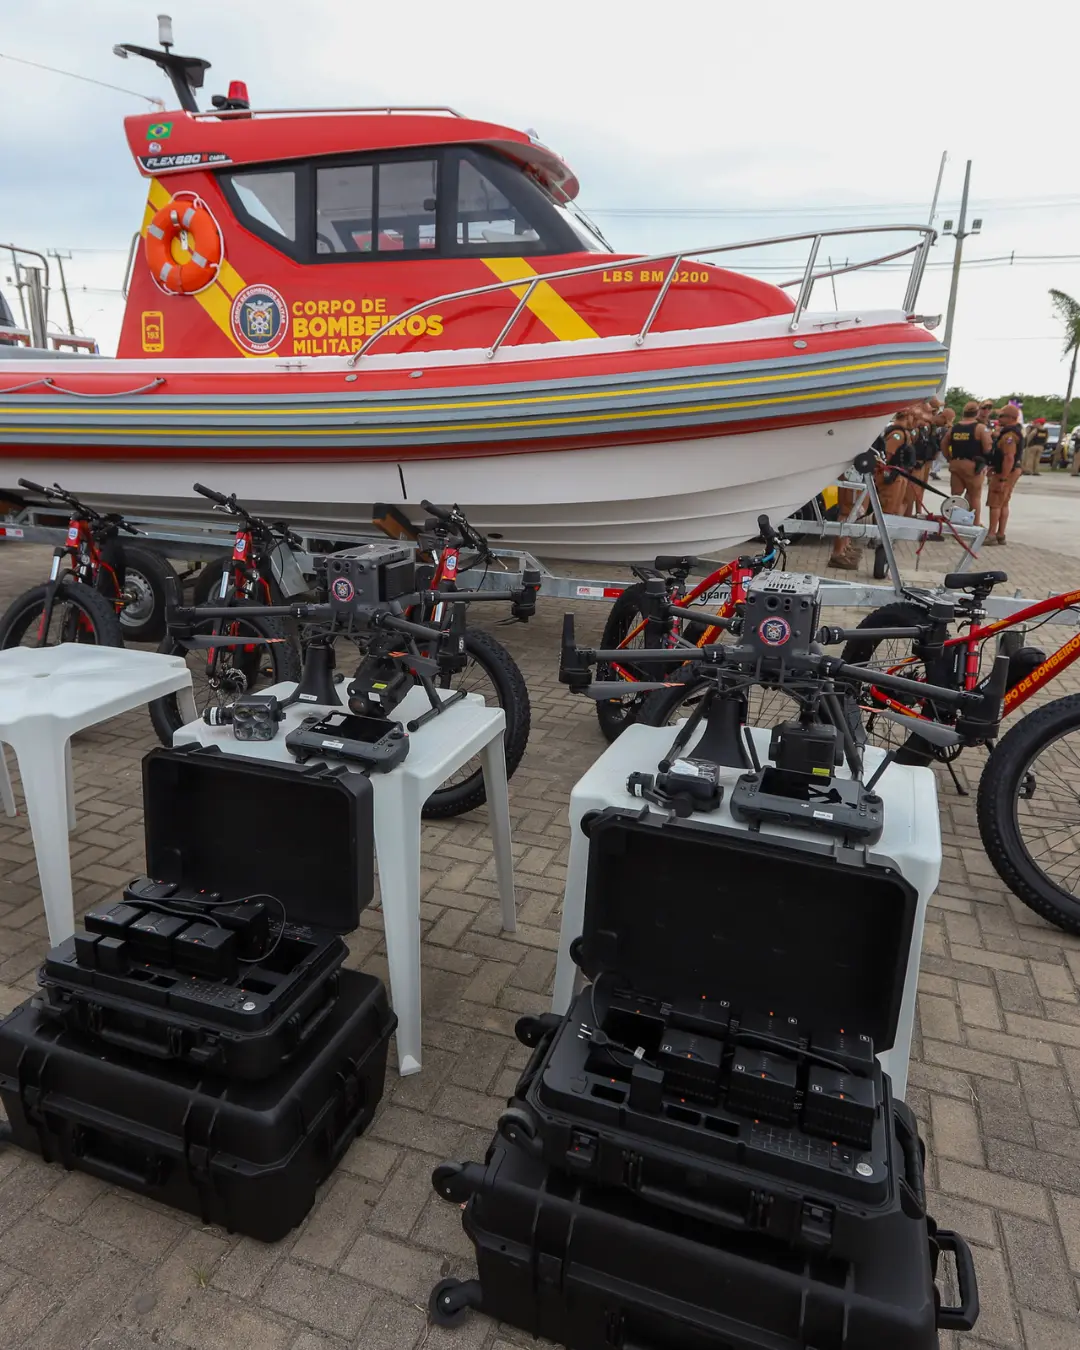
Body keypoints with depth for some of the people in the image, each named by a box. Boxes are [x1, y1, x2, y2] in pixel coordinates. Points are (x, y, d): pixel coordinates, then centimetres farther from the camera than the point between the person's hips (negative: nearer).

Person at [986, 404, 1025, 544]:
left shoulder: (1009, 435, -21)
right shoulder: (1014, 431, 14)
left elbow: (1009, 458, -28)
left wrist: (1002, 479, -29)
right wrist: (994, 467, 22)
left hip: (1006, 472, -11)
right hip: (1012, 470, 11)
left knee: (995, 504, -7)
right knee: (1003, 504, 13)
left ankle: (992, 535, -6)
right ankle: (1000, 535, 17)